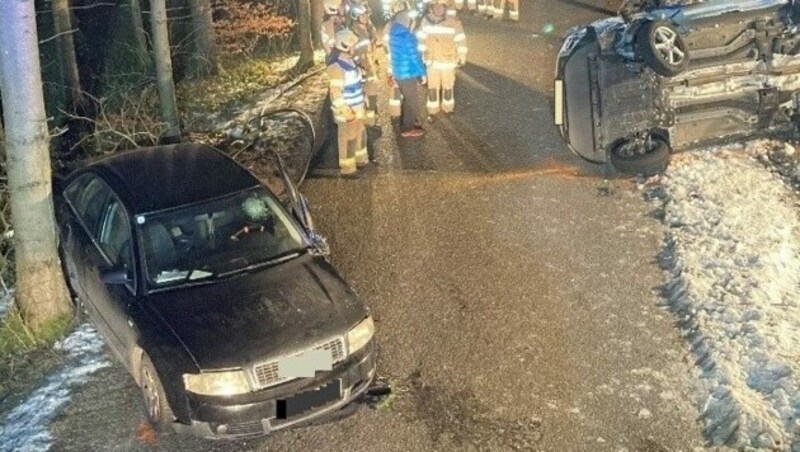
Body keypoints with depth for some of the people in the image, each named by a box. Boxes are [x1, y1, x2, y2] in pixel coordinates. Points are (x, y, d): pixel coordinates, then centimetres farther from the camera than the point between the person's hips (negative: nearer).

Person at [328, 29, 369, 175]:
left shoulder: (350, 61, 6)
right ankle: (347, 166, 15)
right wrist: (345, 111, -25)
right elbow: (335, 92, -25)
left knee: (360, 133, 22)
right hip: (346, 110, -9)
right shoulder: (337, 67, -24)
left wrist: (359, 105, 21)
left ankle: (360, 158, 40)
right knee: (348, 137, 2)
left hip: (356, 107, 9)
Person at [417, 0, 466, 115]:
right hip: (432, 61, 2)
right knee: (432, 87, 9)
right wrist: (419, 56, 5)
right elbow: (421, 38, 2)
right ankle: (433, 110, 24)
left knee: (448, 86, 16)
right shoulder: (426, 20, -10)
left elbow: (461, 40, -9)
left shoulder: (453, 22, -18)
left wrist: (462, 57, -3)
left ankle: (448, 107, 37)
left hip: (448, 61, -1)